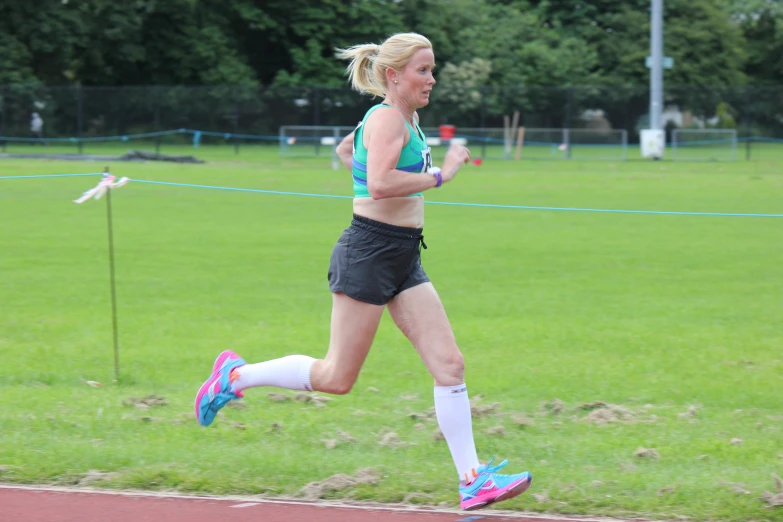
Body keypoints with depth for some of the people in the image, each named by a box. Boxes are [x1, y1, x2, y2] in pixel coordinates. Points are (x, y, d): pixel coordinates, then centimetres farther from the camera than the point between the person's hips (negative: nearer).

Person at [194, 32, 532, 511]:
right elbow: (379, 184, -30)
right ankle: (236, 375, 17)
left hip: (404, 259, 9)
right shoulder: (388, 118, -14)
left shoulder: (408, 119, 15)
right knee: (337, 378, -1)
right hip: (369, 252, -9)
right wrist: (440, 175, -21)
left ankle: (472, 481, -1)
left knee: (450, 364, 0)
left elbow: (346, 150, 33)